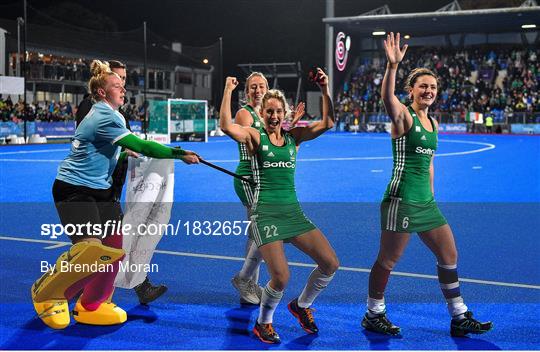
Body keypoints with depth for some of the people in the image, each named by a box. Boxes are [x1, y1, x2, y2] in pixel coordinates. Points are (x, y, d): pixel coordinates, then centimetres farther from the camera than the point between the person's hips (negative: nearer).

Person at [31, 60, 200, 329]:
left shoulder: (101, 113, 13)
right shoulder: (106, 117, -18)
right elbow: (141, 146, -24)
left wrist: (124, 152, 11)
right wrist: (179, 154, -23)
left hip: (99, 189, 10)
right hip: (74, 189, -10)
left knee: (113, 247, 3)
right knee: (89, 247, -22)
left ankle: (91, 306, 19)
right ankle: (45, 294, 3)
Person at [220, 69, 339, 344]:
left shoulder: (293, 136, 11)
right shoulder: (255, 137, 0)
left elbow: (327, 123, 2)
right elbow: (225, 126, -19)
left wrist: (325, 89, -5)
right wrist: (228, 91, -17)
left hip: (293, 211, 5)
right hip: (265, 213, -5)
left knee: (330, 263, -3)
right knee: (281, 278, -14)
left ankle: (301, 306, 25)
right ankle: (263, 324, 16)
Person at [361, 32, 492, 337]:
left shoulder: (433, 123, 14)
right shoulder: (404, 116, -8)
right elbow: (387, 97, -31)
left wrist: (431, 195, 19)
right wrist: (393, 66, -46)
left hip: (426, 201, 8)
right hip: (401, 200, -8)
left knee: (449, 256, 11)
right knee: (388, 260, 3)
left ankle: (460, 318, 23)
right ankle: (373, 315, 20)